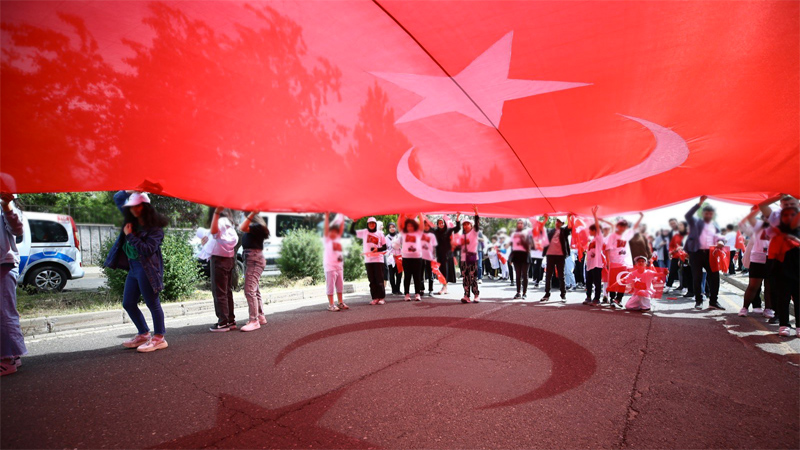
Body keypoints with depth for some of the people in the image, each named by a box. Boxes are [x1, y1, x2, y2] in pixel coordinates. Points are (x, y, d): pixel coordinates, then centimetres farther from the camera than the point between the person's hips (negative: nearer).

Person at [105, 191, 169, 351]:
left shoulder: (155, 227, -11)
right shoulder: (131, 220, 11)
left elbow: (148, 249, -19)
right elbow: (117, 198, 21)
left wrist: (130, 236, -14)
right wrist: (130, 191, 3)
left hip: (147, 268, -9)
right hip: (133, 267, 9)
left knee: (152, 303, -2)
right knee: (128, 304, 14)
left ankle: (159, 338, 9)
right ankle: (143, 334, 29)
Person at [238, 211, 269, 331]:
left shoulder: (257, 226, -13)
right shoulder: (251, 225, 14)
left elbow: (242, 228, -27)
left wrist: (252, 213, -30)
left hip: (255, 261, -10)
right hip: (248, 260, 10)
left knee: (249, 291, -13)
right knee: (254, 290, 15)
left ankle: (254, 321, -9)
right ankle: (260, 317, 25)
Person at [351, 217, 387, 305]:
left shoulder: (380, 233, 4)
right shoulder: (364, 232, 8)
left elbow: (384, 247, 5)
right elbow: (352, 231, 4)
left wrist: (378, 249, -13)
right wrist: (354, 222, -7)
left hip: (378, 259, -2)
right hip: (368, 260, 2)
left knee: (379, 279, -1)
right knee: (372, 280, 5)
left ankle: (381, 297, 6)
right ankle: (375, 298, 11)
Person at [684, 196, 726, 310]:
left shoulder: (715, 226, 19)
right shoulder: (696, 222, 8)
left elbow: (719, 237, 15)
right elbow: (688, 215, -9)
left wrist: (720, 241, -9)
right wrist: (700, 203, -15)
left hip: (710, 253, 3)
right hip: (696, 253, -3)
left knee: (714, 277, -1)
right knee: (697, 278, 1)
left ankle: (713, 301, 10)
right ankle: (698, 301, 9)